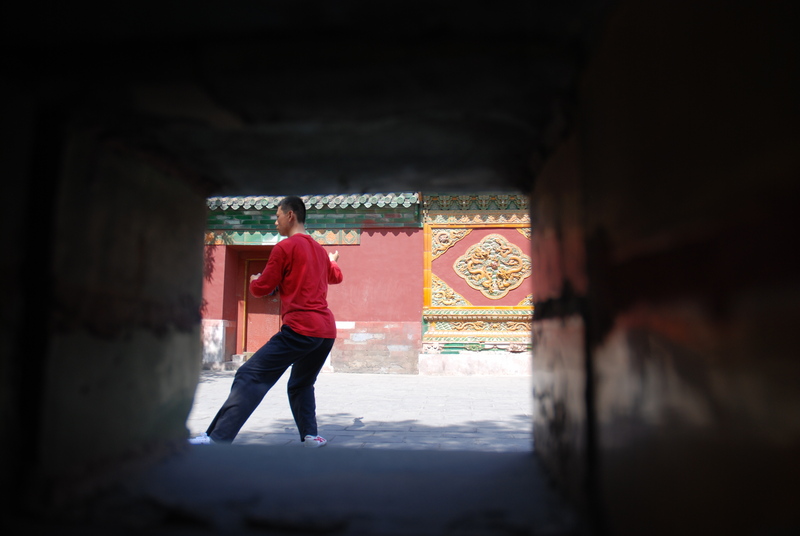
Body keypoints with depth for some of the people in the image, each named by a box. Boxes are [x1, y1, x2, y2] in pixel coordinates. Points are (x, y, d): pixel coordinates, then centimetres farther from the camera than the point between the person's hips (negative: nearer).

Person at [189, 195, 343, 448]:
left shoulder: (285, 247, -4)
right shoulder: (319, 249, 18)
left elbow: (261, 289, -1)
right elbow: (336, 276, 39)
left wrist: (253, 280, 22)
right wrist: (332, 261, 61)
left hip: (300, 329, -8)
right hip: (327, 330, 8)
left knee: (249, 377, -7)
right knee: (301, 384, 25)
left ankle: (217, 438, -13)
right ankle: (310, 435, 15)